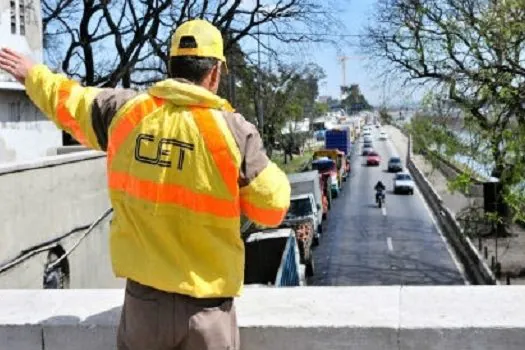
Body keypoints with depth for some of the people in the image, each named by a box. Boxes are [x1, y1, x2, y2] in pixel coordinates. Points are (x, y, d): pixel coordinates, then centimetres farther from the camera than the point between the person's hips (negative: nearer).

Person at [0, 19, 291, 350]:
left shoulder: (125, 110, -3)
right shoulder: (234, 129, -13)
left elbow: (67, 100, 16)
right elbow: (272, 207, -7)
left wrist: (32, 74, 36)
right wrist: (266, 171, 14)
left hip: (144, 296, 3)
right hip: (206, 303, -2)